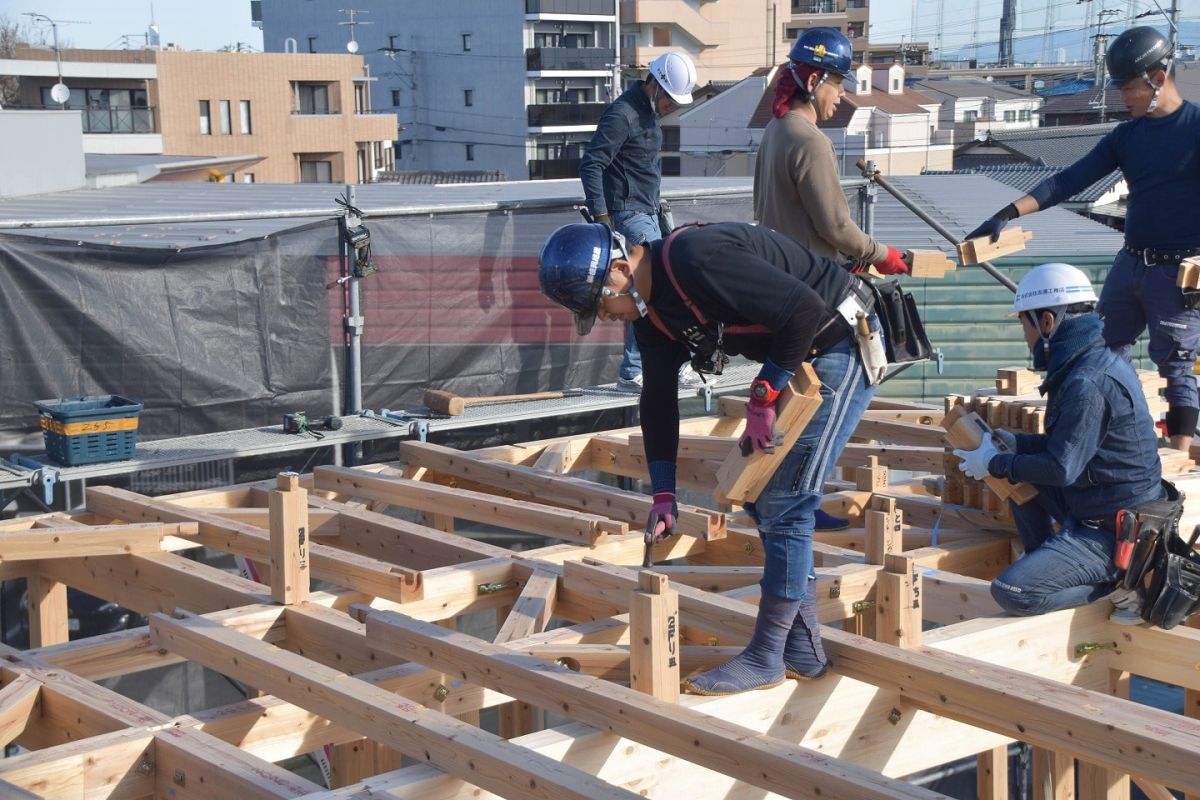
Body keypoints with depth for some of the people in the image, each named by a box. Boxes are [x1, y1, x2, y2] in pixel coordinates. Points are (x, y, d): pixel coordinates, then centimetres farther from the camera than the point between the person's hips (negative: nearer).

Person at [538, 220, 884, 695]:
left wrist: (762, 397, -21)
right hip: (796, 358, 10)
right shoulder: (650, 311, 2)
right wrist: (663, 494, 8)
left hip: (842, 346, -10)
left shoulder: (697, 261, -29)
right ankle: (802, 652, 19)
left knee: (783, 504, -10)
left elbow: (804, 309, -30)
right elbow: (658, 401, 12)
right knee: (762, 499, 11)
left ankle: (765, 659, 0)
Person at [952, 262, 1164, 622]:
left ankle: (1123, 581, -5)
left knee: (1011, 593, -17)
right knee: (1018, 469, 18)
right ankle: (1045, 565, 17)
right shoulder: (1100, 360, 8)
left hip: (1111, 532, -10)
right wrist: (1010, 442, 10)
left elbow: (1062, 468, -24)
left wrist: (995, 464, -10)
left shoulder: (1087, 384, -24)